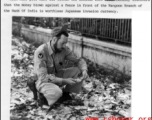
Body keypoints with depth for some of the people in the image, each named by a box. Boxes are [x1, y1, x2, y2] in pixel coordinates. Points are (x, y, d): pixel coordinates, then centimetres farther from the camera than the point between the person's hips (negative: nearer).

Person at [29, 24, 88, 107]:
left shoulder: (63, 49, -12)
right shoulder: (40, 52, -29)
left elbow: (78, 60, -1)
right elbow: (43, 77, -31)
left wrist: (84, 70, -24)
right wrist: (64, 81, -34)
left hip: (57, 76, 6)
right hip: (44, 81, -6)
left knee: (78, 71, -13)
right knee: (57, 92, -37)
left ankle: (65, 93, 3)